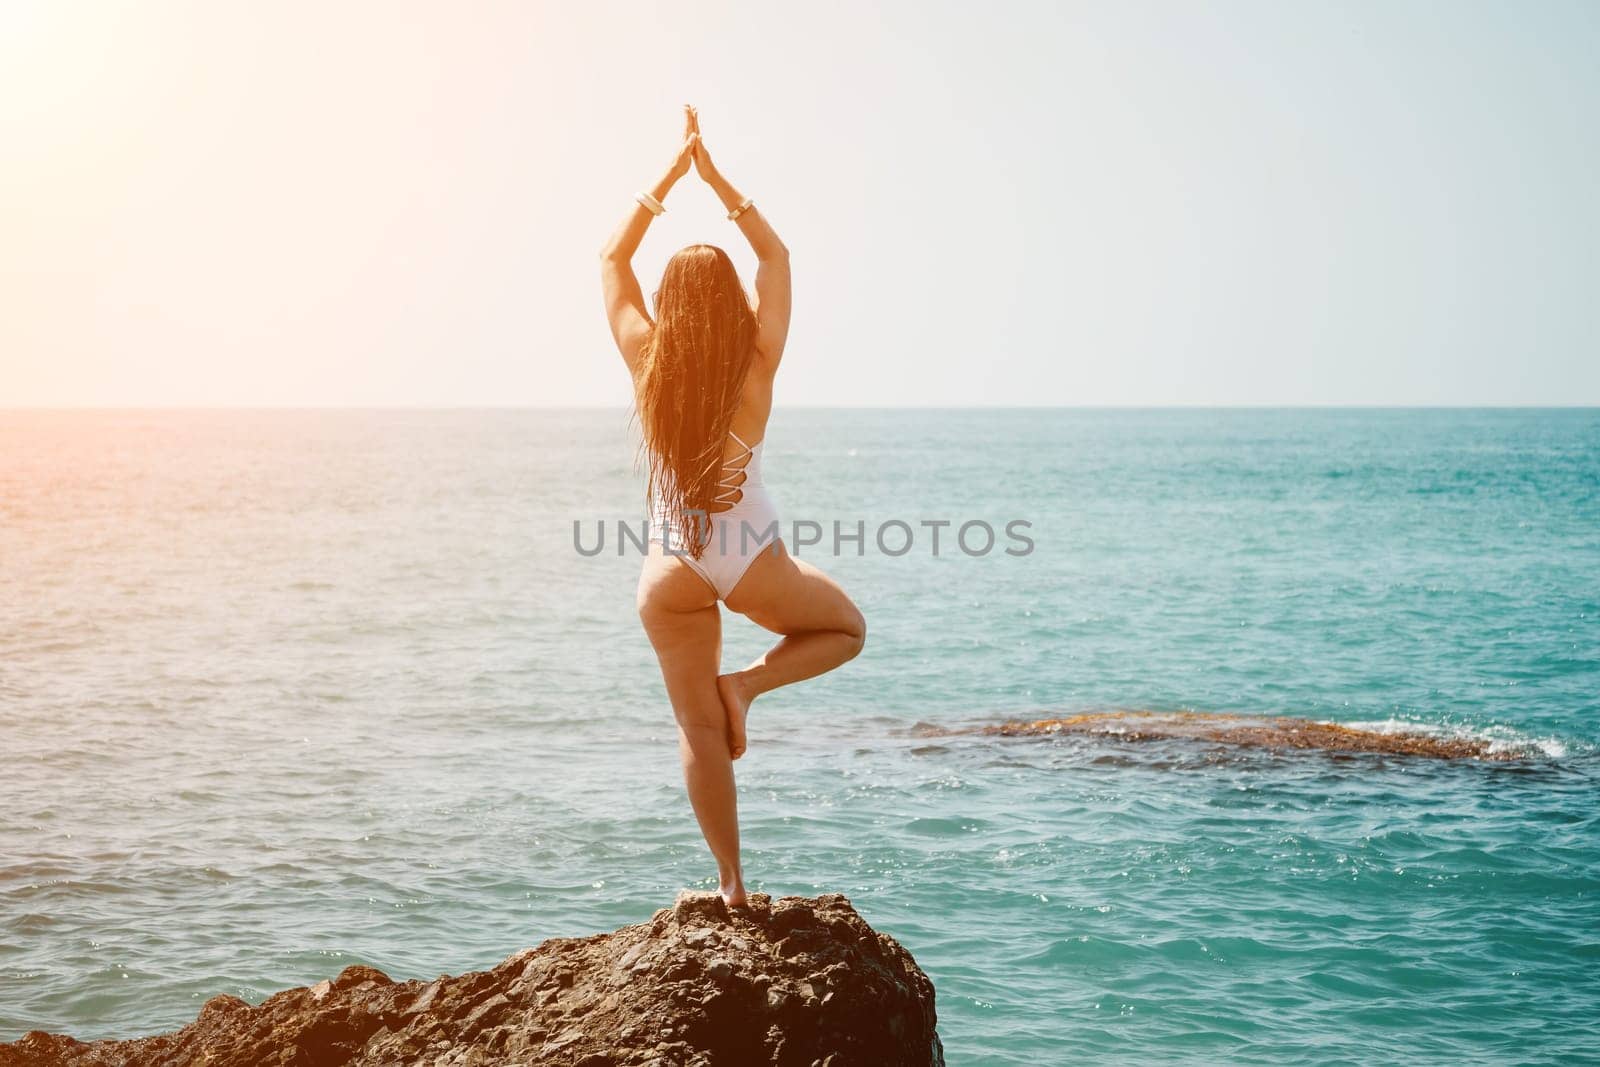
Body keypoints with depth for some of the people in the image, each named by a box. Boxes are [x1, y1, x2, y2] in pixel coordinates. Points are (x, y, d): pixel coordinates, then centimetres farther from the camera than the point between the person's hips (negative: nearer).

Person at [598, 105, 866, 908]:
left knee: (698, 729, 9)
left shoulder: (646, 361, -6)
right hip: (750, 559, -2)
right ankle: (749, 682, 0)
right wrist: (714, 178, 7)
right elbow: (775, 256, 6)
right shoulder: (757, 364, -8)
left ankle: (731, 882, 8)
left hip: (669, 566, 2)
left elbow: (612, 259, 9)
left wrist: (672, 174, 10)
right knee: (846, 628, 25)